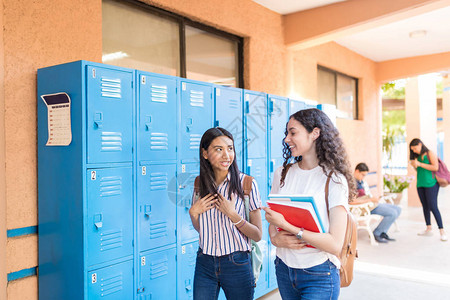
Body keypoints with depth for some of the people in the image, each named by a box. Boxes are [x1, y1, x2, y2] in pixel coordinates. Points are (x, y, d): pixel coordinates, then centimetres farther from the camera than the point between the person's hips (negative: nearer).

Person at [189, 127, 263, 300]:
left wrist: (233, 215, -22)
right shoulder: (200, 183, 1)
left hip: (236, 264, -3)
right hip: (204, 263, 3)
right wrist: (193, 213, -7)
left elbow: (258, 235, -9)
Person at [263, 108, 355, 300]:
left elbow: (335, 244, -19)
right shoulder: (282, 174, 3)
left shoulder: (334, 180, -13)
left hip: (319, 275, -5)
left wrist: (287, 226, -24)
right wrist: (275, 238, -12)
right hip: (284, 268, 5)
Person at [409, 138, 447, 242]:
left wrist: (420, 164, -15)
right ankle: (428, 229, 15)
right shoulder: (418, 156, 14)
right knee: (425, 207, 8)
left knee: (433, 207, -10)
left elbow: (435, 167, -14)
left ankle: (442, 231, -7)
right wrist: (414, 165, 2)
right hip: (420, 184, 7)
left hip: (431, 184, -7)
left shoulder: (430, 153, -4)